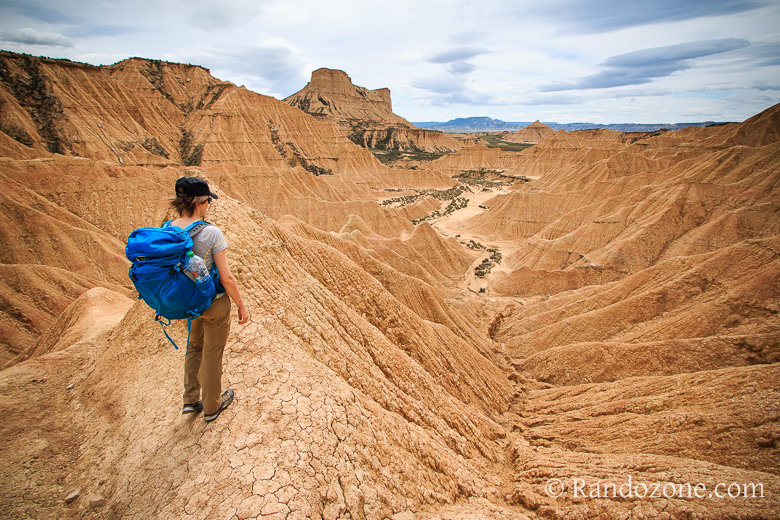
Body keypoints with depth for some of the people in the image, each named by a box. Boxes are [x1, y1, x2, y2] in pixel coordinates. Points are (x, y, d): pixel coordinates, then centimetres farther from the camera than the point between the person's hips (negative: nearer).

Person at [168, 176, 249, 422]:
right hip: (214, 303, -5)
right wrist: (242, 306, -8)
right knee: (212, 355, 14)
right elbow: (226, 278, -21)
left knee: (195, 347, 29)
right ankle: (211, 407, 34)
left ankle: (191, 400, 40)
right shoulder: (211, 234, -24)